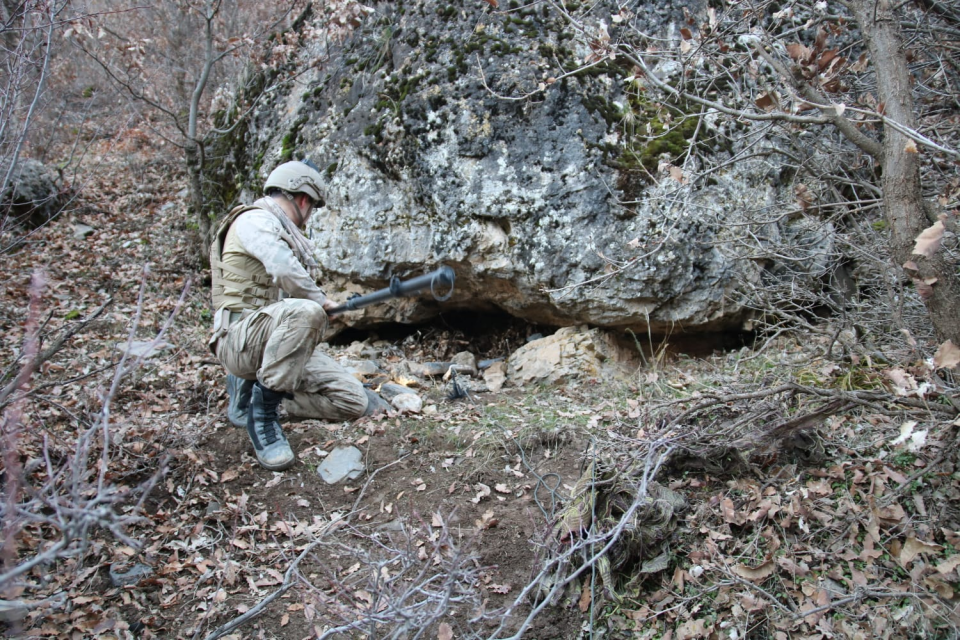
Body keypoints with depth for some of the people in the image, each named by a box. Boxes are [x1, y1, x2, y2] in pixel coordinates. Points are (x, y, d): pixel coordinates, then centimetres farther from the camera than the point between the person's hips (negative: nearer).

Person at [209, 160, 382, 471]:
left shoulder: (284, 232, 23)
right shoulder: (254, 220, -6)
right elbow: (285, 271, -23)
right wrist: (321, 300, -8)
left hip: (275, 337, 9)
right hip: (241, 337, -9)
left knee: (354, 403, -3)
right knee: (305, 312, -39)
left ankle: (249, 386, 12)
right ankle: (262, 411, -22)